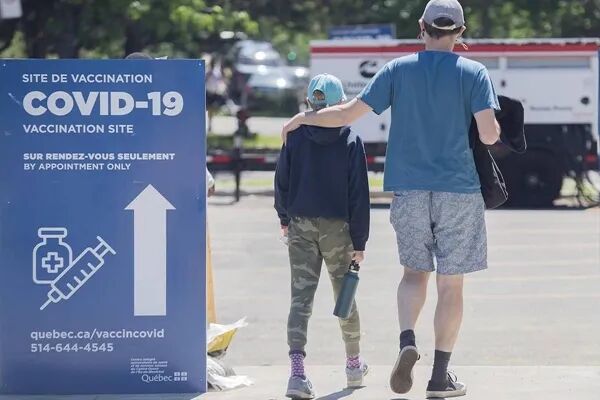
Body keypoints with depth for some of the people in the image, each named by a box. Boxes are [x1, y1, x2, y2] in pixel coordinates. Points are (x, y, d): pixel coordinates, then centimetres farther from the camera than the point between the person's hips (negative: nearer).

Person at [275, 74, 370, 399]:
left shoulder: (295, 137, -2)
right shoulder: (350, 141, -6)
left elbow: (281, 181, 6)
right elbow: (358, 194, -7)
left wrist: (285, 218, 24)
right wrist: (359, 241, -3)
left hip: (301, 226, 1)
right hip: (337, 227, -1)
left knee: (301, 298, -5)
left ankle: (297, 372, -22)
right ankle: (354, 364, 31)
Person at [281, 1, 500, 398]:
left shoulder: (398, 70, 3)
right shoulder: (474, 73, -3)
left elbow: (347, 114, 2)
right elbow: (489, 134, -13)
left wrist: (301, 118, 17)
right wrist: (495, 130, 11)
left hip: (409, 189, 2)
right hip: (458, 190, -2)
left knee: (415, 270, 16)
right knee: (451, 283, 6)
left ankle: (407, 341, -11)